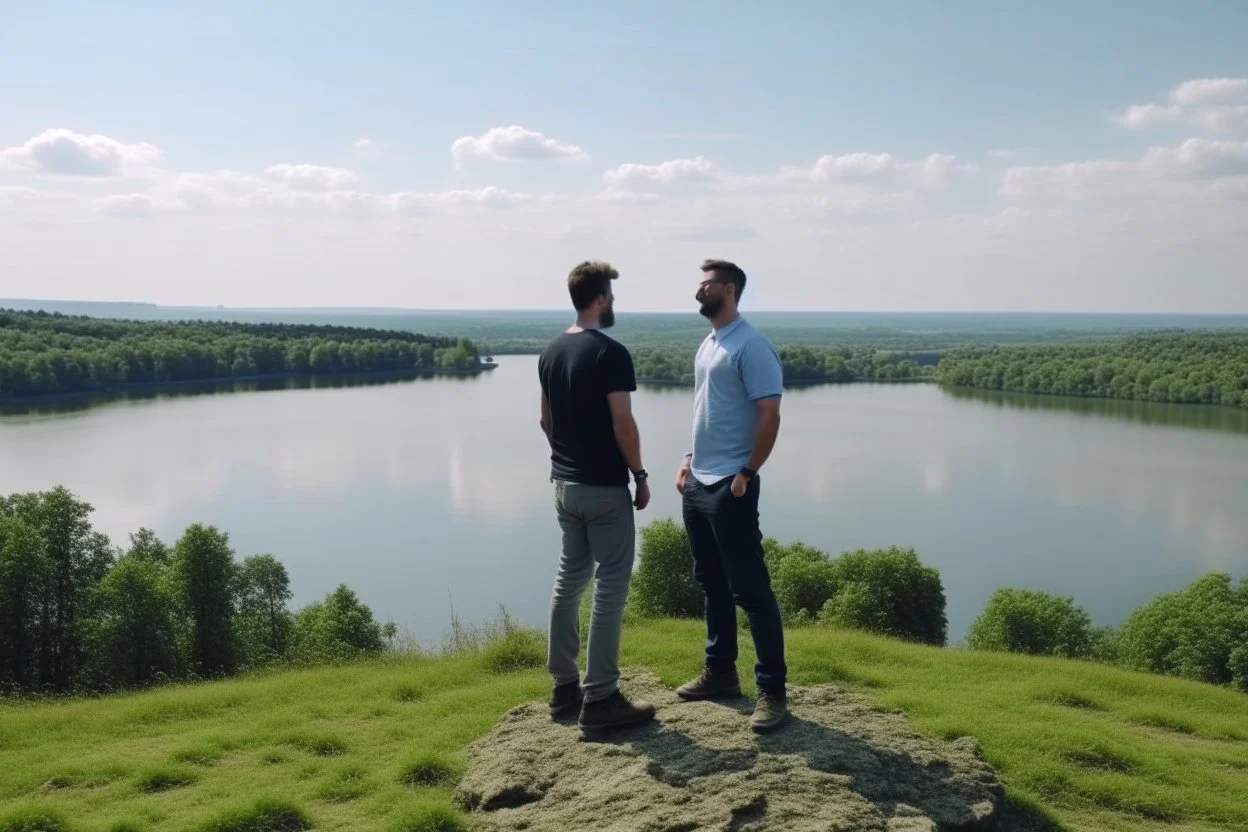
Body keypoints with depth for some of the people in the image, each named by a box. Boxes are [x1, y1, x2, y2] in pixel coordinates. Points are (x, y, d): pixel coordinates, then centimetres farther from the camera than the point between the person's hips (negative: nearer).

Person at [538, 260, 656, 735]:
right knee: (611, 585, -3)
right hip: (604, 488, -8)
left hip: (564, 484, 8)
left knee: (570, 577, 14)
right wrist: (640, 475, -8)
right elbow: (623, 424, -19)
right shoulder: (610, 353, -17)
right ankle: (599, 700, -1)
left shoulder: (551, 353, 8)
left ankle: (564, 687, 20)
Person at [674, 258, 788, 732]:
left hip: (730, 487, -10)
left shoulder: (751, 346, -14)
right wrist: (691, 459, 16)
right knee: (712, 584, 16)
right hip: (696, 484, 10)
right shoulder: (708, 344, 14)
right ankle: (720, 673, 27)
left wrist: (747, 473, -18)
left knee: (750, 591, -6)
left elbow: (770, 416, -17)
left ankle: (772, 691, 0)